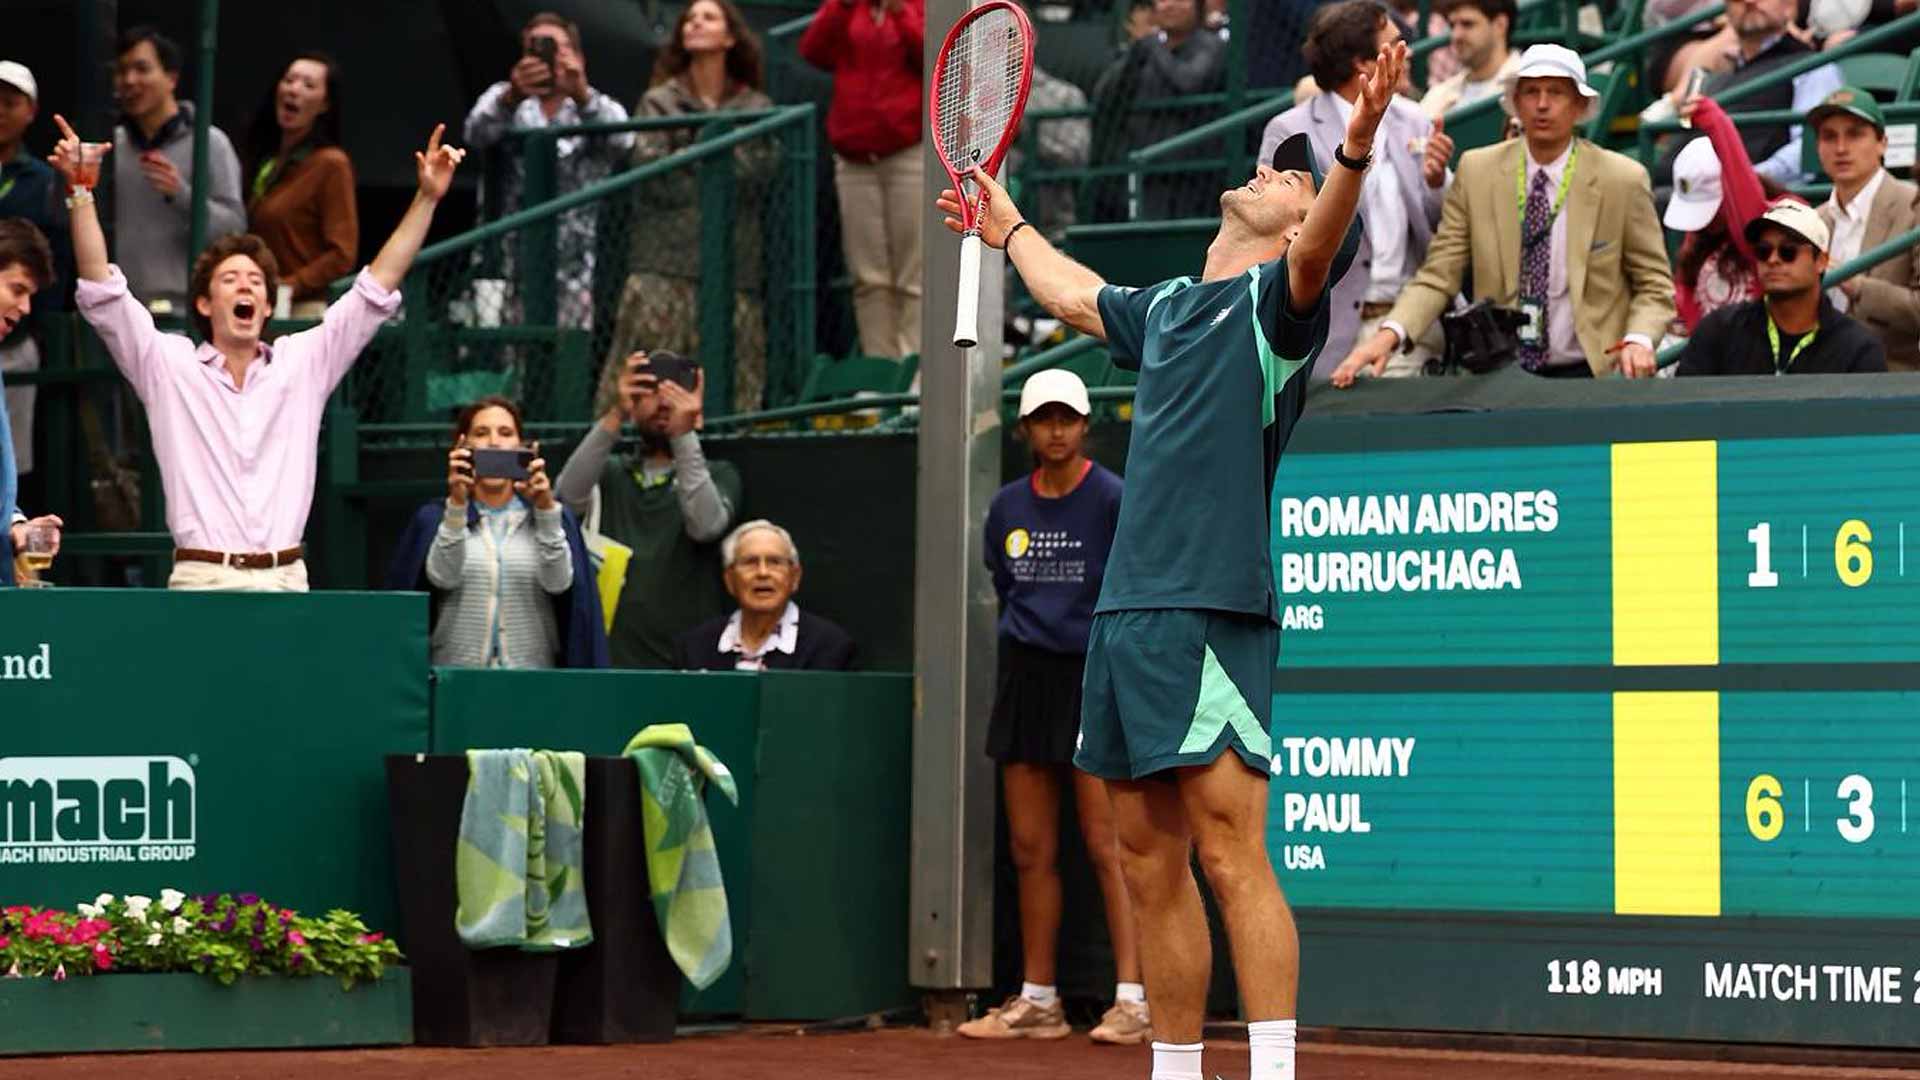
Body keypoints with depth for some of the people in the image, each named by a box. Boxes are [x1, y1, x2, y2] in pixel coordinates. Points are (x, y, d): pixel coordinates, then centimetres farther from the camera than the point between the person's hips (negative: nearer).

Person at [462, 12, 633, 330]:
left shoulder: (596, 108, 10)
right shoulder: (503, 99, 12)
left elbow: (621, 140, -14)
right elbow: (477, 132, -12)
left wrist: (582, 94, -34)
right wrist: (512, 97, -34)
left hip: (570, 267, 0)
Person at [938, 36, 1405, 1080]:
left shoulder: (1275, 299, -2)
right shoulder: (1166, 308, 21)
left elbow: (1319, 254, -26)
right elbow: (1078, 296, 43)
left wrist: (1354, 150, -44)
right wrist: (1010, 229, 59)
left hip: (1211, 612, -8)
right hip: (1128, 606, 8)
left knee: (1231, 853, -14)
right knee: (1149, 863, 11)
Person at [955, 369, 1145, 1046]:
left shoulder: (1112, 500, -8)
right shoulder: (1008, 508, 10)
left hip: (1094, 678, -6)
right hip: (1027, 677, 6)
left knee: (1107, 845, -10)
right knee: (1031, 850, 7)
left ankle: (1132, 1001, -12)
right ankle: (1037, 1002, 13)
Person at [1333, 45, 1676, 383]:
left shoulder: (1623, 180, 0)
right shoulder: (1476, 171, 4)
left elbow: (1654, 286, 7)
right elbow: (1437, 277, 1)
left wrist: (1638, 341, -14)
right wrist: (1390, 333, -17)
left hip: (1589, 374, 0)